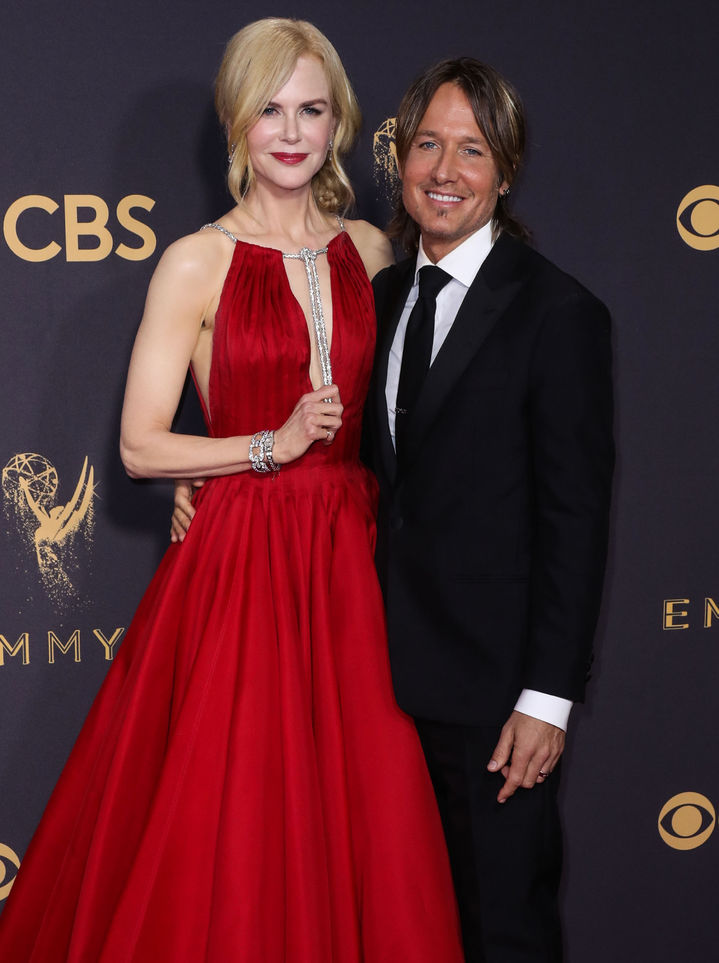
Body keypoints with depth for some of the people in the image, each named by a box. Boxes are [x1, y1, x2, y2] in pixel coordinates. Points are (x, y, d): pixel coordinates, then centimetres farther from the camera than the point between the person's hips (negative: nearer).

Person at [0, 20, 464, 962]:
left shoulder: (369, 250, 9)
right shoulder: (196, 263, -4)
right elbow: (140, 446, -6)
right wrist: (272, 446, -14)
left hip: (350, 561, 4)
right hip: (239, 561, -4)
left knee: (360, 813, 7)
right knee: (233, 823, 1)